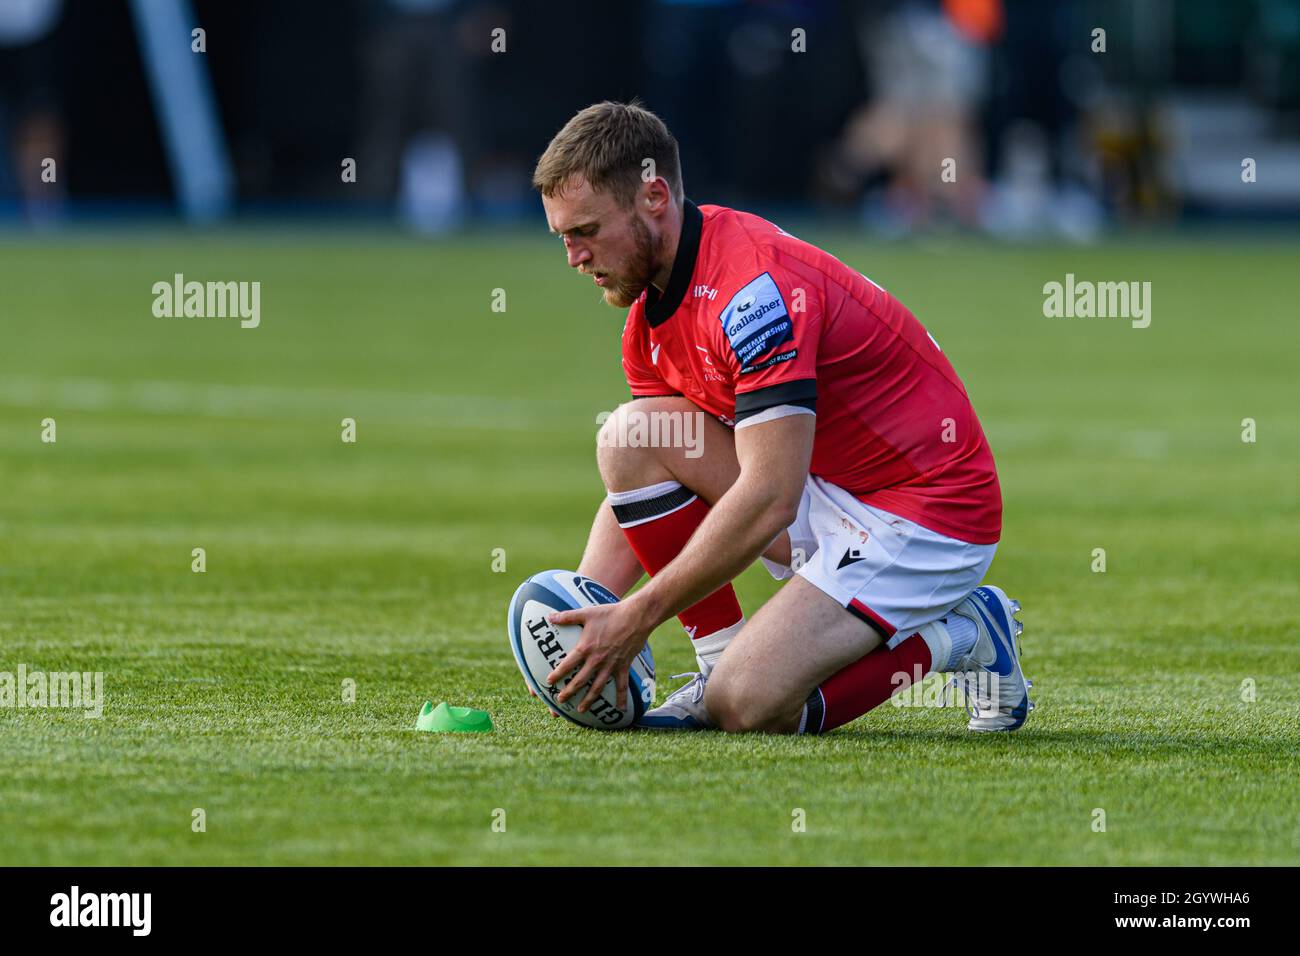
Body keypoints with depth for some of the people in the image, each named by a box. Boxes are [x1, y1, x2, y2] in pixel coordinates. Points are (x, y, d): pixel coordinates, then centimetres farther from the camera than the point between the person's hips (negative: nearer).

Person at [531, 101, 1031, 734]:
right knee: (629, 434, -6)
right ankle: (722, 660, 1)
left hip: (928, 515, -9)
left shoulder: (753, 284, -26)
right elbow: (635, 489, 11)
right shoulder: (650, 310, 4)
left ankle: (958, 636, 1)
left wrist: (637, 617, -25)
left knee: (749, 705, -22)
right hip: (826, 490, 9)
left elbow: (767, 500, -30)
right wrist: (574, 615, -5)